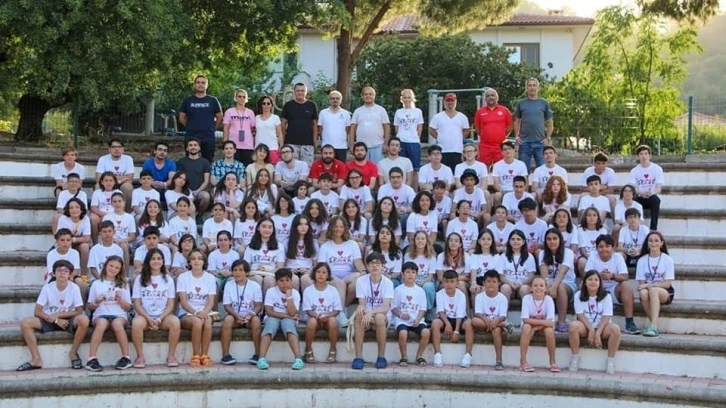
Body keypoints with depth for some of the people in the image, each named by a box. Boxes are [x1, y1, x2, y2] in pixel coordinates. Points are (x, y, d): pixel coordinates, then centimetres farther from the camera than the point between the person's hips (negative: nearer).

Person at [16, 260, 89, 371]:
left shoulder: (74, 288, -10)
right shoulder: (47, 288, -8)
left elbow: (79, 312, -10)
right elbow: (37, 312, -9)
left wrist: (58, 314, -17)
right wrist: (55, 320, -20)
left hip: (68, 320, -1)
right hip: (49, 321, 2)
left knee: (83, 320, -34)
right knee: (25, 323, -24)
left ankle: (73, 353, -12)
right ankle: (36, 359, -19)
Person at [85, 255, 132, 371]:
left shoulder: (123, 285, 20)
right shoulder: (96, 284, 17)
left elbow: (128, 308, 14)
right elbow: (89, 307, 14)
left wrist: (120, 300, -4)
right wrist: (97, 302, -6)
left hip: (119, 315, 0)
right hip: (100, 315, 0)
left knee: (117, 324, -37)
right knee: (101, 323, -37)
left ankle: (126, 358, -32)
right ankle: (91, 359, -41)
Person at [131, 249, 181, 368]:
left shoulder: (168, 279, 11)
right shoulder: (140, 279, 8)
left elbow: (171, 305, 4)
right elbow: (137, 304, 1)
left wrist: (159, 319, -13)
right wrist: (149, 319, -15)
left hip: (163, 316, 1)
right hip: (144, 315, -1)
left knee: (175, 322, -33)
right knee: (136, 323, -36)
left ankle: (171, 355, -19)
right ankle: (140, 356, -23)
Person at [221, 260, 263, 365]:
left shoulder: (255, 285, -1)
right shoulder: (229, 285, 1)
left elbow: (258, 305, -5)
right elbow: (227, 305, -3)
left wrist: (250, 315, -26)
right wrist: (237, 316, -22)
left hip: (250, 316, -1)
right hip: (235, 316, 1)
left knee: (256, 320, -34)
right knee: (228, 319, -32)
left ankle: (257, 354, -24)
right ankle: (225, 354, -28)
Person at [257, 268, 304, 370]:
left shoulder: (295, 293, -5)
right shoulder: (271, 291, -6)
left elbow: (292, 313, -18)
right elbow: (269, 312, -13)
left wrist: (288, 295, -20)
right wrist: (287, 315, -17)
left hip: (288, 320, 0)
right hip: (273, 318, 0)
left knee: (288, 322, -35)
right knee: (272, 321, -36)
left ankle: (298, 358, -48)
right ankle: (262, 358, -46)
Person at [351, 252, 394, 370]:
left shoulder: (387, 282, -9)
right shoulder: (361, 281, -4)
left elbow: (385, 308, -19)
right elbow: (362, 304, -8)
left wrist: (371, 313, -38)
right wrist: (360, 308, -33)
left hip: (382, 317, -1)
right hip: (366, 317, 1)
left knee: (379, 317, -36)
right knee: (359, 316, -33)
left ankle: (381, 356, -21)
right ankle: (358, 356, -30)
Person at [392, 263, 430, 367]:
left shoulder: (420, 291, 10)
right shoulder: (398, 290, 5)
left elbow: (422, 309, 8)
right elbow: (393, 307, 4)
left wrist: (418, 319, -11)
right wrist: (401, 314, -16)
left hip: (416, 320, 2)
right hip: (401, 320, -2)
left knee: (426, 332, -27)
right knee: (403, 333, -34)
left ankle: (419, 356, -4)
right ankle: (404, 357, -9)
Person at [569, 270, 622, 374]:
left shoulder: (606, 296, -4)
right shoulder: (579, 295, -3)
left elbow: (606, 317, -11)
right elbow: (580, 315, -9)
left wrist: (597, 333, -23)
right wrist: (591, 330, -23)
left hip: (602, 327, 0)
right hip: (585, 326, 0)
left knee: (615, 329, -32)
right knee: (573, 326, -33)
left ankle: (611, 361, -19)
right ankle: (575, 357, -17)